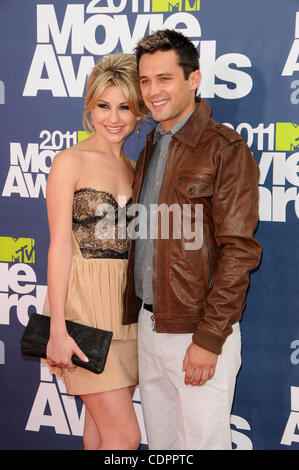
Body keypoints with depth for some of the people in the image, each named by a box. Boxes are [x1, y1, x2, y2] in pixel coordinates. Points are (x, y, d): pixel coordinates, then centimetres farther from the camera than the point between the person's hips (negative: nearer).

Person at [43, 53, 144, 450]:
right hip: (86, 302, -6)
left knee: (103, 425, 13)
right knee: (125, 434, -8)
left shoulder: (134, 168, 13)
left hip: (128, 304, 6)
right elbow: (60, 246, -10)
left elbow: (134, 244, 14)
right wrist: (58, 328, -14)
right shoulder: (70, 162, -6)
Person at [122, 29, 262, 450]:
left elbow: (238, 251, -16)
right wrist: (133, 317, 13)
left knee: (201, 442, 1)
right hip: (148, 325, 7)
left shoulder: (225, 149, -11)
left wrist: (209, 339, -19)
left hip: (199, 335, -7)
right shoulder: (151, 149, 14)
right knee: (160, 442, 16)